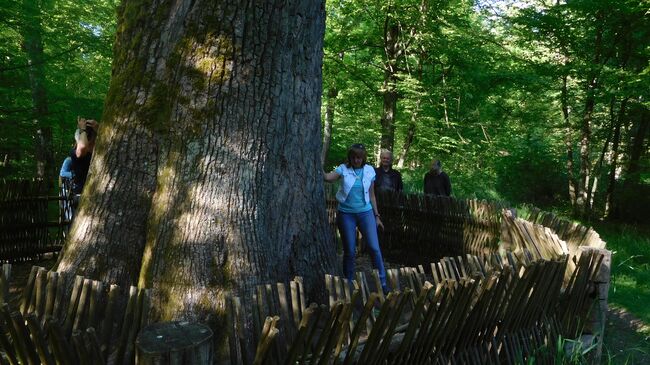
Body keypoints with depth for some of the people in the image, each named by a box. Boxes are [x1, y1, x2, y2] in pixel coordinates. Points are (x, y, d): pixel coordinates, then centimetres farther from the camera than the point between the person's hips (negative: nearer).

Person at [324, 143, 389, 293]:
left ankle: (382, 283, 6)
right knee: (349, 251, 5)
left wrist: (377, 215, 10)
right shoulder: (343, 169, -3)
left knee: (374, 248, -5)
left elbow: (371, 195, 9)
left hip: (365, 213, 1)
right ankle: (349, 283, 22)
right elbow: (327, 177, -20)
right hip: (346, 214, -1)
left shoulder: (369, 170, 3)